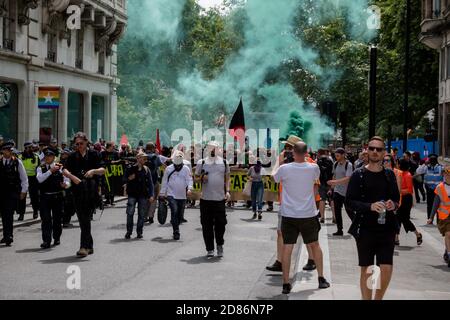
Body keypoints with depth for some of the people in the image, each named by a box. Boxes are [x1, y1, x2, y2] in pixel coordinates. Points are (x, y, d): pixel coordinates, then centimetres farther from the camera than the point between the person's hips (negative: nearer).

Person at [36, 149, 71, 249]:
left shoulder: (60, 167, 4)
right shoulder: (41, 168, 7)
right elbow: (40, 179, -12)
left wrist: (65, 184, -21)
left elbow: (67, 181, 2)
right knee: (46, 219, -5)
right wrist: (50, 171, -18)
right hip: (45, 197, 0)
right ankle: (46, 241, -5)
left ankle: (57, 238, 23)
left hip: (57, 196, 0)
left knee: (57, 218, 8)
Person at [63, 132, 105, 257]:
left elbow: (102, 170, -1)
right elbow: (65, 170, 0)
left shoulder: (93, 155, 6)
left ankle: (84, 247, -16)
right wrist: (72, 177, -19)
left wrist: (93, 171, -20)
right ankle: (89, 246, 20)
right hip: (78, 190, 3)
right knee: (82, 219, 7)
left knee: (86, 219, -12)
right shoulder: (72, 157, 12)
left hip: (91, 190, -3)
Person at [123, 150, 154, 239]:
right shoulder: (131, 169, 0)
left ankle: (139, 232, 14)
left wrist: (151, 195, -2)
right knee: (130, 213, -6)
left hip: (143, 195, 1)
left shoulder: (146, 170, 5)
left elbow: (150, 183, 5)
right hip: (132, 194, -1)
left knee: (141, 215, 5)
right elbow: (124, 178, 12)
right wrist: (129, 178, -11)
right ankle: (129, 232, 4)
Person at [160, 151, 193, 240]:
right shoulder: (168, 169, 3)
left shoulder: (186, 169, 3)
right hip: (171, 195, -2)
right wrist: (162, 194, 8)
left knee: (180, 214, 9)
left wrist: (189, 188, -22)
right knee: (174, 211, -18)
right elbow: (164, 182, 8)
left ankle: (175, 226, 31)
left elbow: (189, 179, -3)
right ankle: (176, 231, -14)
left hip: (182, 196, 2)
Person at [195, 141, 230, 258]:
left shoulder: (224, 162, 9)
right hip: (205, 199, 0)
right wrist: (202, 178, -10)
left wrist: (227, 191, 5)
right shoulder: (202, 163, 5)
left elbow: (227, 178, 16)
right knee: (207, 225, 2)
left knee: (220, 223, 1)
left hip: (220, 198, 1)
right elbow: (196, 177, 11)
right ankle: (210, 249, 12)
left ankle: (220, 244, 24)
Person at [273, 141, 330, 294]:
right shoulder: (313, 168, -7)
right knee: (315, 245, 18)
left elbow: (274, 177, 11)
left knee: (287, 248, 2)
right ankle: (321, 279, 23)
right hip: (308, 214, 2)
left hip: (289, 215, -1)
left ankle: (286, 284, 2)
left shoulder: (284, 168, -12)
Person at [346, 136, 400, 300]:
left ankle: (378, 298, 21)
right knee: (366, 270, 6)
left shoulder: (389, 175, 9)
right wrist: (370, 206, -21)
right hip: (365, 229, -2)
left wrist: (393, 205, -7)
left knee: (387, 269, -2)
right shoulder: (358, 175, -1)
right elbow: (350, 201, -6)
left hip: (386, 229, 2)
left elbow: (396, 199, 16)